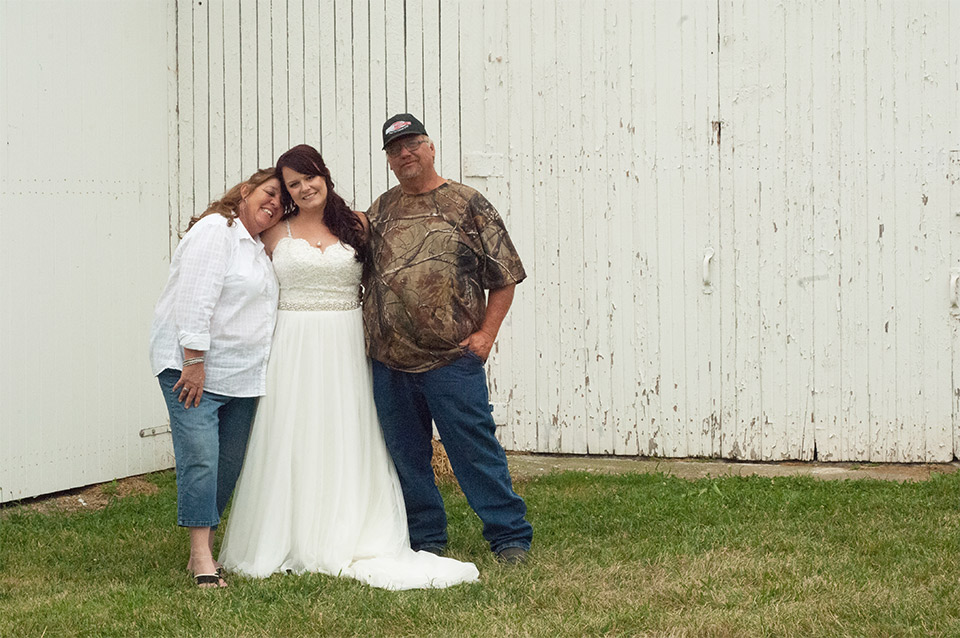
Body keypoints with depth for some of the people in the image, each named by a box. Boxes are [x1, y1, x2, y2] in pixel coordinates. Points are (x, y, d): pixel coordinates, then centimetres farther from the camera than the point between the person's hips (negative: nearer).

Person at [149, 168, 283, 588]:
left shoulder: (259, 249, 20)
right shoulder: (216, 231, -8)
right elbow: (195, 298, -17)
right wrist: (193, 361, -22)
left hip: (241, 374, 9)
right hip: (192, 366, -9)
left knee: (229, 463, 5)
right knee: (201, 457, -14)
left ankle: (205, 548, 12)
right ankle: (201, 558, -15)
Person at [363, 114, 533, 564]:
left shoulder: (468, 205, 1)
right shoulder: (380, 211, 13)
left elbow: (504, 277, 1)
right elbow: (363, 276, 21)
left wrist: (485, 333, -7)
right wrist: (367, 333, 8)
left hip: (451, 359, -5)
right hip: (388, 359, 5)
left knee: (475, 448, -4)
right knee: (405, 455, 10)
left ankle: (510, 537, 3)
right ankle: (425, 539, 21)